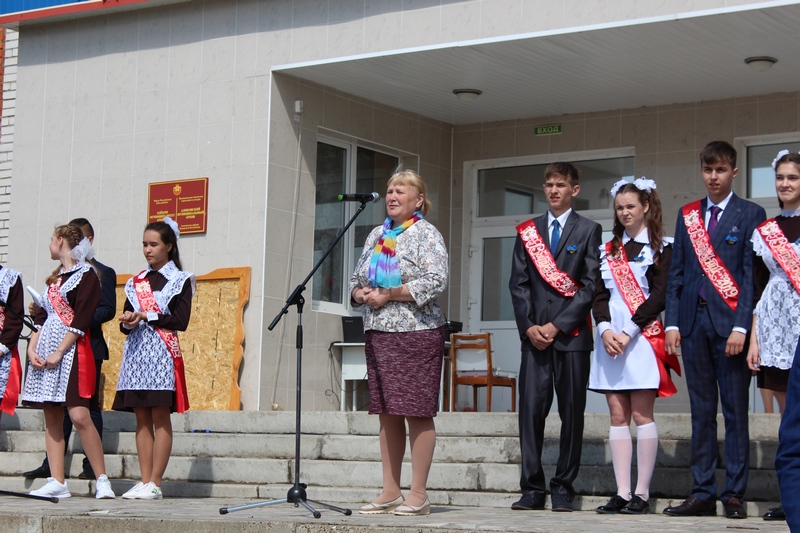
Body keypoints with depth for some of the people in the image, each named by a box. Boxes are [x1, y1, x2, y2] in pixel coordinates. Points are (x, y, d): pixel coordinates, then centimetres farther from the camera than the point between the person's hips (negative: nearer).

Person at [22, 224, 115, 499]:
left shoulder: (86, 274, -3)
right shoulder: (54, 278, 21)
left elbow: (81, 320, -11)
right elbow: (41, 317, 17)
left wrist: (58, 353, -16)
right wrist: (32, 348, 2)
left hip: (72, 350, -8)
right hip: (44, 353, 8)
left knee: (79, 415, -15)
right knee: (51, 418, 3)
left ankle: (102, 479, -9)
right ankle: (57, 482, 4)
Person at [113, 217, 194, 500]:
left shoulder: (180, 280, 4)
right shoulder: (137, 281, 18)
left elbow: (181, 320, -7)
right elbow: (125, 323, 16)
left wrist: (147, 317, -11)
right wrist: (127, 321, -6)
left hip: (162, 352, -5)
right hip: (136, 350, 5)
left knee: (160, 418, -7)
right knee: (142, 419, 3)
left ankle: (155, 484, -8)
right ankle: (144, 481, 4)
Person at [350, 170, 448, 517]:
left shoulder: (426, 234, -2)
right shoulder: (376, 235, 18)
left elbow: (436, 281, -15)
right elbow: (356, 278, 21)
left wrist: (389, 295, -15)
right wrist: (360, 293, -2)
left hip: (416, 334, -7)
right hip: (378, 333, 7)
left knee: (417, 412, -6)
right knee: (386, 413, 8)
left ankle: (418, 494, -2)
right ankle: (390, 492, 13)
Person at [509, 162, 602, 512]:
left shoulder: (588, 230, 5)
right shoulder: (527, 231, 14)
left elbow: (590, 285, -3)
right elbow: (518, 283, 10)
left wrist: (557, 325, -10)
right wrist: (528, 326, -4)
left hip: (571, 335, -2)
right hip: (534, 334, 2)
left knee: (572, 413, 1)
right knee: (531, 409, -4)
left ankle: (563, 488, 7)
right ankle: (532, 488, 0)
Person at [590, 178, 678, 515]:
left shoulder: (661, 248, 2)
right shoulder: (608, 250, 17)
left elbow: (659, 296, -7)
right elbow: (599, 295, 10)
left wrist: (628, 332, -14)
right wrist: (605, 329, -8)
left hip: (642, 336, -5)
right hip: (609, 337, 5)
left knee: (641, 414, -6)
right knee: (618, 416, 2)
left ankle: (642, 493, -5)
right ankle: (622, 493, 1)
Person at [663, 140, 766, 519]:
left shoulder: (750, 215, 2)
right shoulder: (687, 215, 14)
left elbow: (752, 274, -5)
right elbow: (676, 272, 13)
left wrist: (741, 327, -13)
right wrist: (672, 322, 3)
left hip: (730, 324, -4)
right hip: (694, 323, 4)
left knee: (735, 412, 0)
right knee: (701, 413, 6)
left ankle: (734, 495, 3)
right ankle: (703, 493, 9)